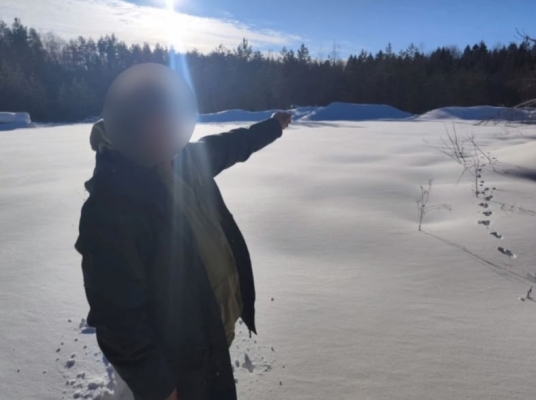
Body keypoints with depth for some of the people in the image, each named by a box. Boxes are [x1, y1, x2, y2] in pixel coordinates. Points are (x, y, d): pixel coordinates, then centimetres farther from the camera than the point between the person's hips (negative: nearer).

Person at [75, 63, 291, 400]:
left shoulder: (184, 160, -8)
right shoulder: (111, 208, -32)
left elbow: (226, 147, 13)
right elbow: (120, 318, -26)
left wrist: (272, 127, 26)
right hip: (176, 362, -7)